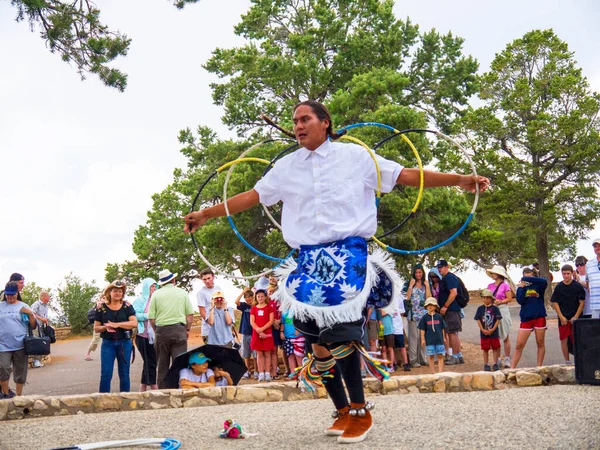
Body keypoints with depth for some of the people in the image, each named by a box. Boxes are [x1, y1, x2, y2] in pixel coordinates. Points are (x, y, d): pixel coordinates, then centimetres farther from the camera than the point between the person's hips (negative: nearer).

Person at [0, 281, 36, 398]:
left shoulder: (23, 307, 6)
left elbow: (33, 326, 6)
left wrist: (30, 314, -8)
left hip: (20, 345, 1)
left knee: (20, 373, 7)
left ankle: (18, 396, 20)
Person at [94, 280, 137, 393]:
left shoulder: (127, 306, 3)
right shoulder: (102, 308, 3)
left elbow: (134, 323, -8)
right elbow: (96, 328, 5)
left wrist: (116, 324, -17)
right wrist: (105, 327, -16)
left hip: (124, 343, 1)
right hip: (108, 344, 0)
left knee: (124, 374, 7)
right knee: (105, 374, -4)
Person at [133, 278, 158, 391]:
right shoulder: (140, 300, -3)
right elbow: (135, 315, -13)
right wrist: (149, 316, -16)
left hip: (153, 335, 7)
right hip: (143, 335, -7)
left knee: (149, 362, 10)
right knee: (150, 362, -6)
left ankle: (143, 389, 17)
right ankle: (153, 387, -2)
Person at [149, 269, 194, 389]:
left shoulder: (156, 294, 1)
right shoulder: (182, 293, 3)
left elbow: (151, 318, -2)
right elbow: (190, 314, 1)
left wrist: (156, 331, 11)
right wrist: (187, 329, 12)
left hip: (161, 331, 0)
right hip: (179, 329, 0)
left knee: (162, 365, 9)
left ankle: (162, 390, 12)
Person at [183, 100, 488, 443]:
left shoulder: (355, 156, 4)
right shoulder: (287, 166, 13)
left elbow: (407, 176, 2)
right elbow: (252, 197, 16)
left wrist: (459, 179, -6)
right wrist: (207, 214, 13)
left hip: (348, 255, -4)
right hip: (309, 259, 4)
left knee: (339, 334, -18)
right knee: (319, 344, 3)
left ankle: (360, 411, -2)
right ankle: (343, 411, 20)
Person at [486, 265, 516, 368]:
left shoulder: (505, 285, -2)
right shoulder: (490, 286, 13)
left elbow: (509, 299, -5)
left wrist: (500, 302, -16)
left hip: (503, 310, -4)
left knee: (505, 337, 2)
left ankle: (507, 359, 8)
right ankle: (497, 360, 9)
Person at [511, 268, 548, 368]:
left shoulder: (538, 286, 1)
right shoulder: (521, 287, 7)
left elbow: (544, 281, -22)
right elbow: (520, 301, -6)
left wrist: (527, 279, -22)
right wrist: (522, 288, -18)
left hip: (539, 317, -1)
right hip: (526, 318, 1)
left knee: (540, 343, 6)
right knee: (519, 345, -1)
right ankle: (512, 369, 0)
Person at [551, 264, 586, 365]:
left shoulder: (578, 286, -2)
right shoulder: (559, 287, 2)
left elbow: (582, 302, -1)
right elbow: (555, 303, 3)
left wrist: (576, 317, -7)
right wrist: (561, 317, -5)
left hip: (575, 318, -2)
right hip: (563, 318, 2)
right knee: (564, 340, 4)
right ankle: (567, 361, 15)